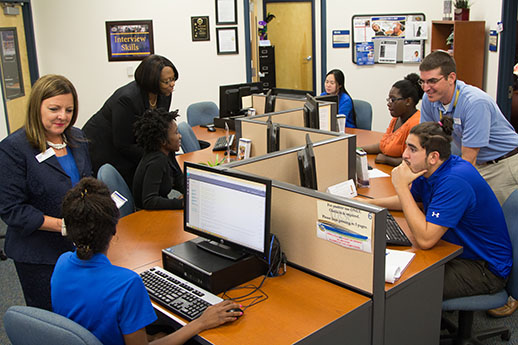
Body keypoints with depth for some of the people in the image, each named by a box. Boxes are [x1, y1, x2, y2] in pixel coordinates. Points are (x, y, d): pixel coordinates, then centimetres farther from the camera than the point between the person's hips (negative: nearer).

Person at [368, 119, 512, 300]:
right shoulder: (429, 170, -2)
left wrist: (401, 186, -29)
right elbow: (409, 200, 19)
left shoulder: (454, 181, -30)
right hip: (454, 250, 9)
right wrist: (367, 204, 8)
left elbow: (425, 239, -34)